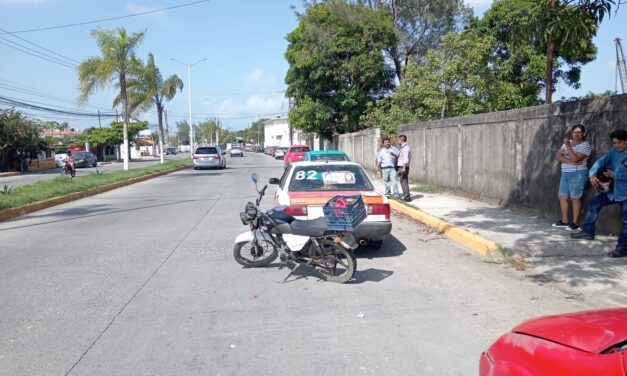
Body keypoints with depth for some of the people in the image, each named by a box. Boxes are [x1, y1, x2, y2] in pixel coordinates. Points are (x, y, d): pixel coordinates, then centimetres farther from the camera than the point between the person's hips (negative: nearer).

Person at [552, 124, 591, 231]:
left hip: (577, 175, -7)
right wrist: (571, 162, -15)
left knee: (575, 199, -5)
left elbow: (575, 159, -21)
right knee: (562, 197, 10)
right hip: (565, 174, 7)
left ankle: (575, 224, 1)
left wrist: (568, 146, -19)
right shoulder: (568, 143, 12)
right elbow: (558, 156, 0)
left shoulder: (585, 145, -8)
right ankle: (565, 221, 19)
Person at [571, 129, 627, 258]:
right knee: (594, 202, 8)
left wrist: (612, 174, -13)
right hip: (615, 190, 8)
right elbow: (601, 161, -4)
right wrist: (592, 174, -21)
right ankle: (588, 231, 16)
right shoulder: (613, 151, 4)